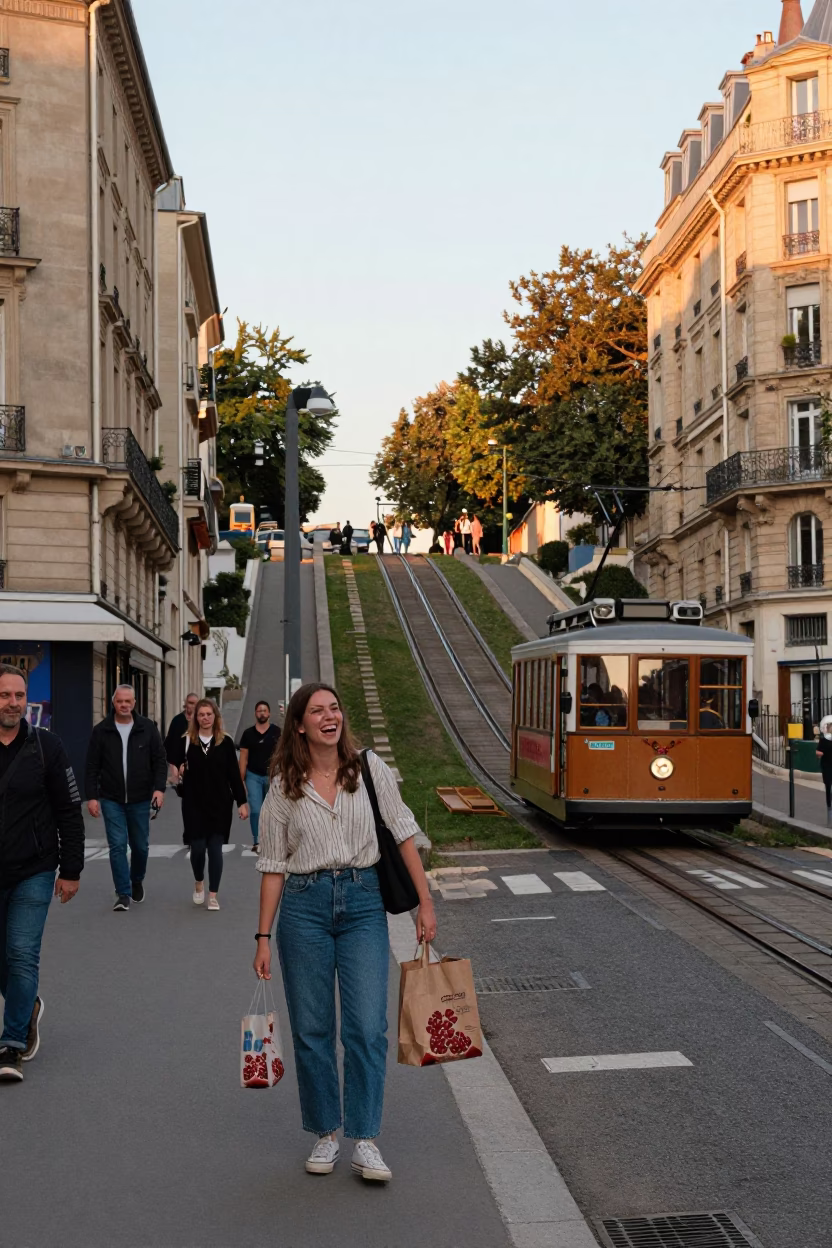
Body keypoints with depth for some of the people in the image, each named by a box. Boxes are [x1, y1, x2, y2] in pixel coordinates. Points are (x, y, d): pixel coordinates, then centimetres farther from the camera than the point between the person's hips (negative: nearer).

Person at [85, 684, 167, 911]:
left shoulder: (148, 728, 0)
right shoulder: (101, 731, -1)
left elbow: (160, 760, 2)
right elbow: (92, 767, 0)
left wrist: (159, 788, -9)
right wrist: (92, 796, -5)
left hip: (140, 799, 1)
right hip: (111, 800, -1)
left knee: (140, 845, 10)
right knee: (117, 846, -5)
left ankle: (137, 881, 36)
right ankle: (123, 894, 2)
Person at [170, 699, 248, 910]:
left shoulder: (225, 742, 1)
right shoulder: (187, 742, 2)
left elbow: (234, 774, 1)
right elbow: (179, 771, 8)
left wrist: (242, 801, -2)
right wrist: (180, 772, -16)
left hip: (220, 804, 0)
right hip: (194, 804, 0)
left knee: (215, 849, 0)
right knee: (197, 847, -1)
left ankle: (213, 895, 10)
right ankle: (199, 883, 29)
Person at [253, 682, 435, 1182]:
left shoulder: (370, 768, 2)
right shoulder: (284, 786, 3)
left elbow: (404, 833, 4)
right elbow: (274, 865, 6)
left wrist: (425, 902, 0)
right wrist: (264, 937, 4)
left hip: (363, 902, 0)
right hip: (304, 905, 1)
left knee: (368, 1026, -6)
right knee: (311, 1029, 6)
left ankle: (365, 1142, 3)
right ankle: (325, 1135, 21)